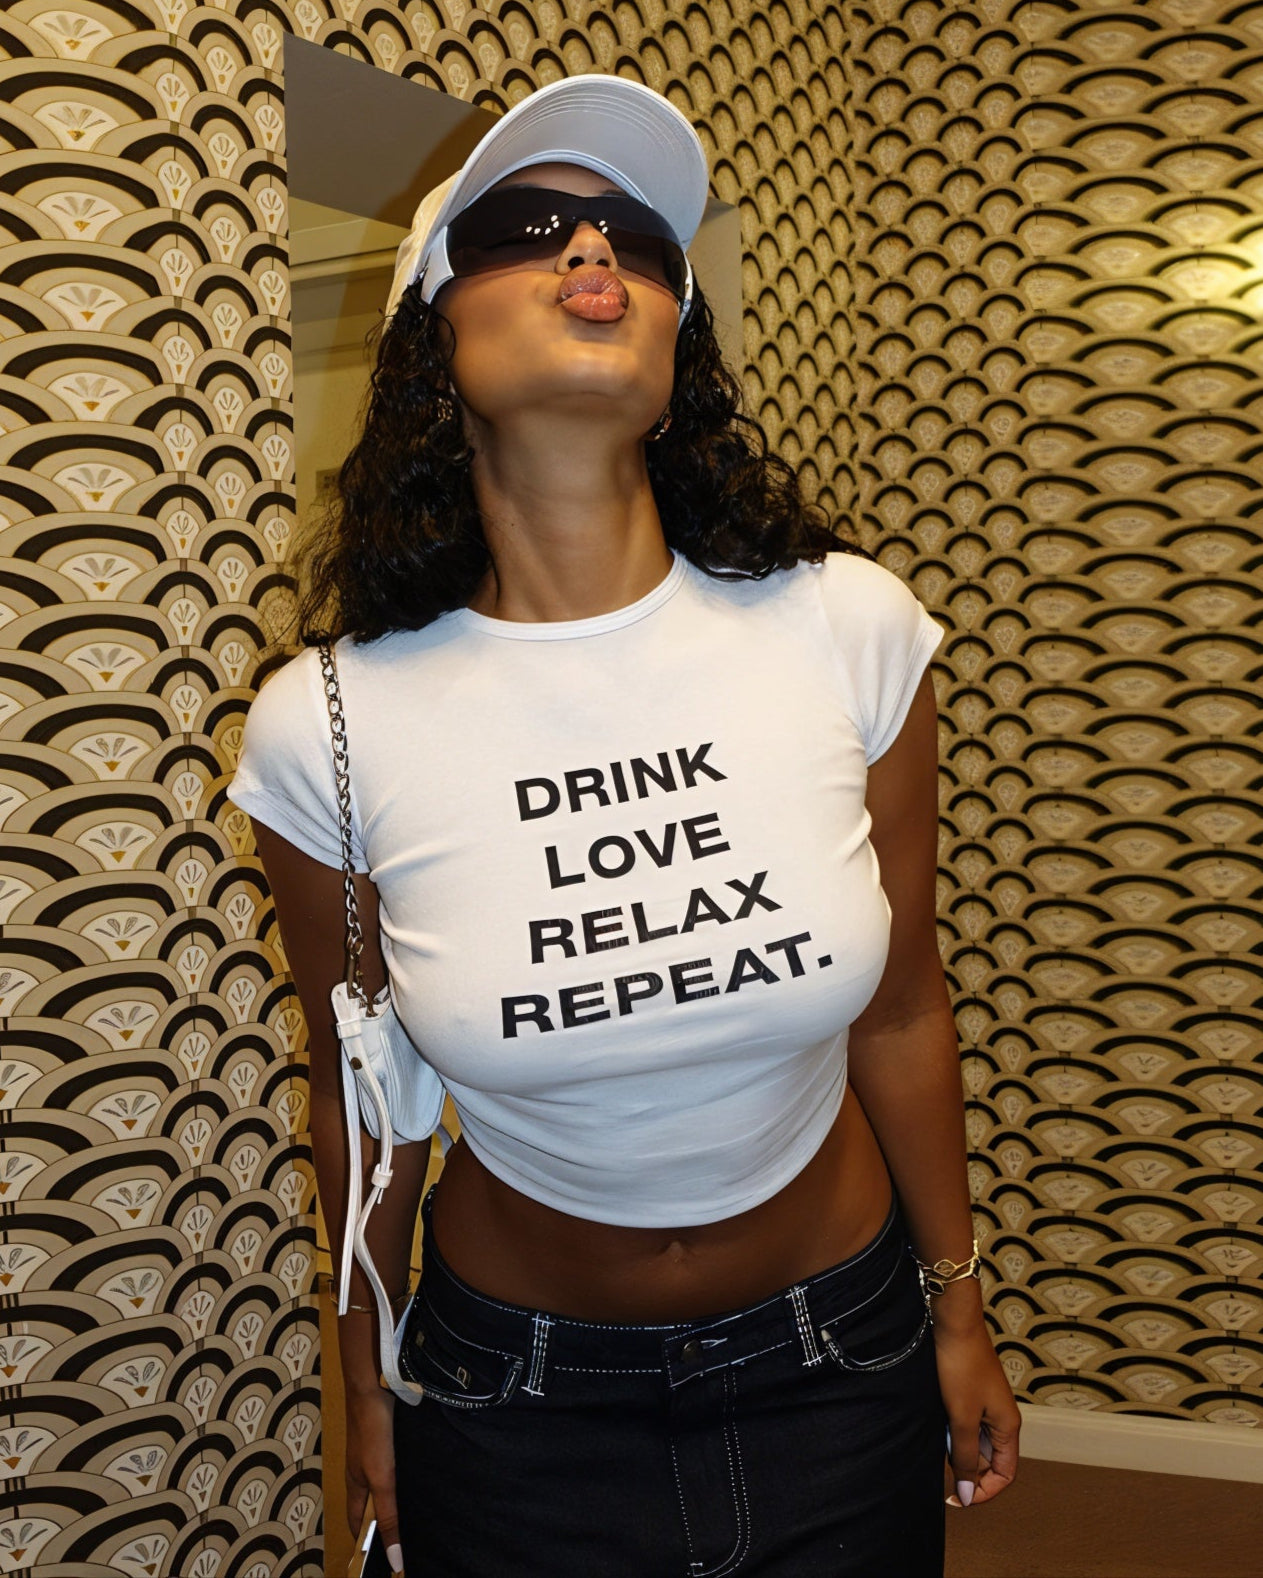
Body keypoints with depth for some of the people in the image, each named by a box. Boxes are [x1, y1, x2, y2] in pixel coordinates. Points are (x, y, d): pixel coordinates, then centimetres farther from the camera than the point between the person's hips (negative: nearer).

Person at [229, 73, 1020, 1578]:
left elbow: (899, 1012, -3)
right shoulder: (328, 728, -18)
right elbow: (361, 1093, -3)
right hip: (515, 1403, -1)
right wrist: (366, 1380, 10)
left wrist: (957, 1306, 8)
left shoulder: (850, 629, -15)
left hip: (840, 1366, 2)